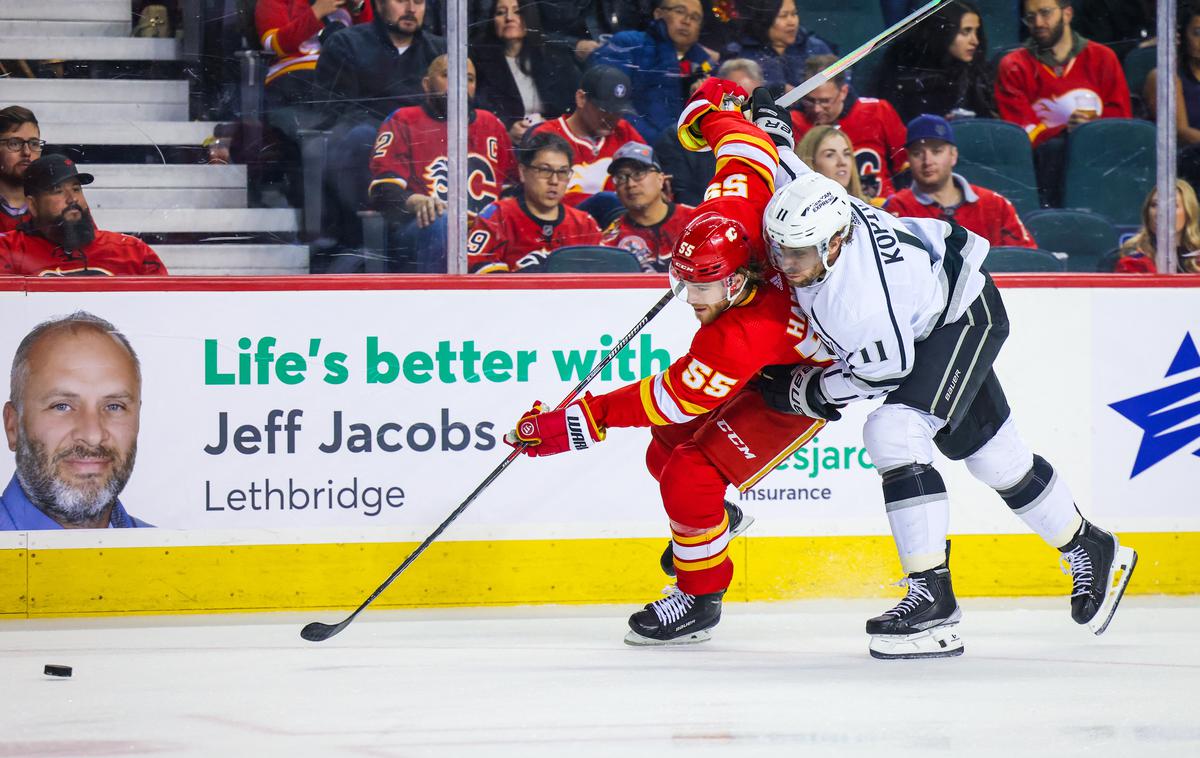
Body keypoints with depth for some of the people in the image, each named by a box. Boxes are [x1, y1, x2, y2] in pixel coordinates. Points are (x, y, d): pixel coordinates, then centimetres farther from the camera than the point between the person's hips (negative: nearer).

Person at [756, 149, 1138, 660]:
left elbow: (885, 372, -27)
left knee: (893, 432, -26)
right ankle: (1090, 551, 39)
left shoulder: (858, 301, -42)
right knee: (988, 449, 19)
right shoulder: (819, 216, -21)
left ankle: (932, 597, -25)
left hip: (964, 319, -10)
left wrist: (806, 391, -18)